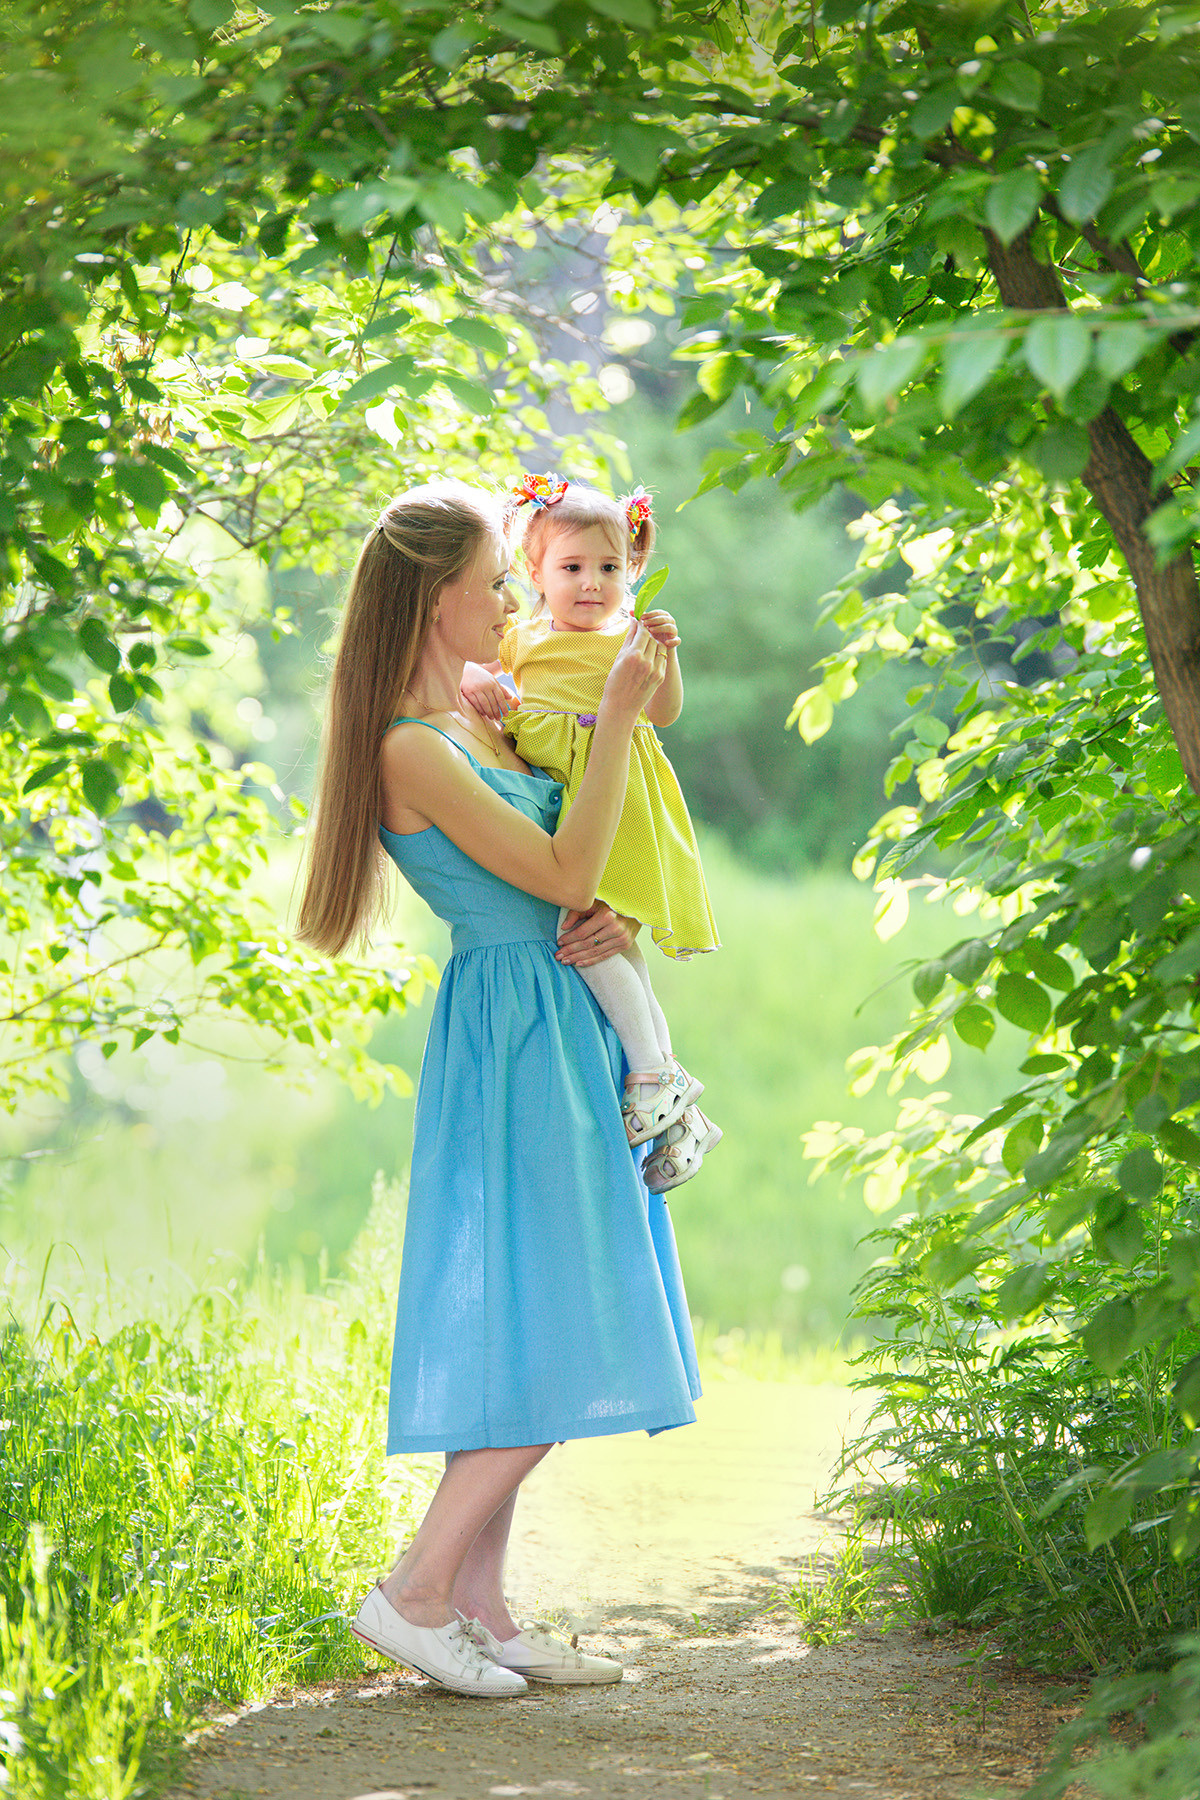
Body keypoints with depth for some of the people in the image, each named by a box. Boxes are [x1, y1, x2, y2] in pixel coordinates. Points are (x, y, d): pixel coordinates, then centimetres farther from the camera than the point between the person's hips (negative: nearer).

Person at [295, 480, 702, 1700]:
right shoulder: (412, 749, -16)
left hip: (550, 1031, 9)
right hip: (512, 1041, -9)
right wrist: (617, 714, -15)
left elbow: (558, 894, 19)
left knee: (524, 1344, 9)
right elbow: (563, 874, -16)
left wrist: (599, 924, -3)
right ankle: (416, 1591, -5)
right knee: (550, 1340, -9)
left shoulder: (477, 716, 12)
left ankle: (480, 1608, 12)